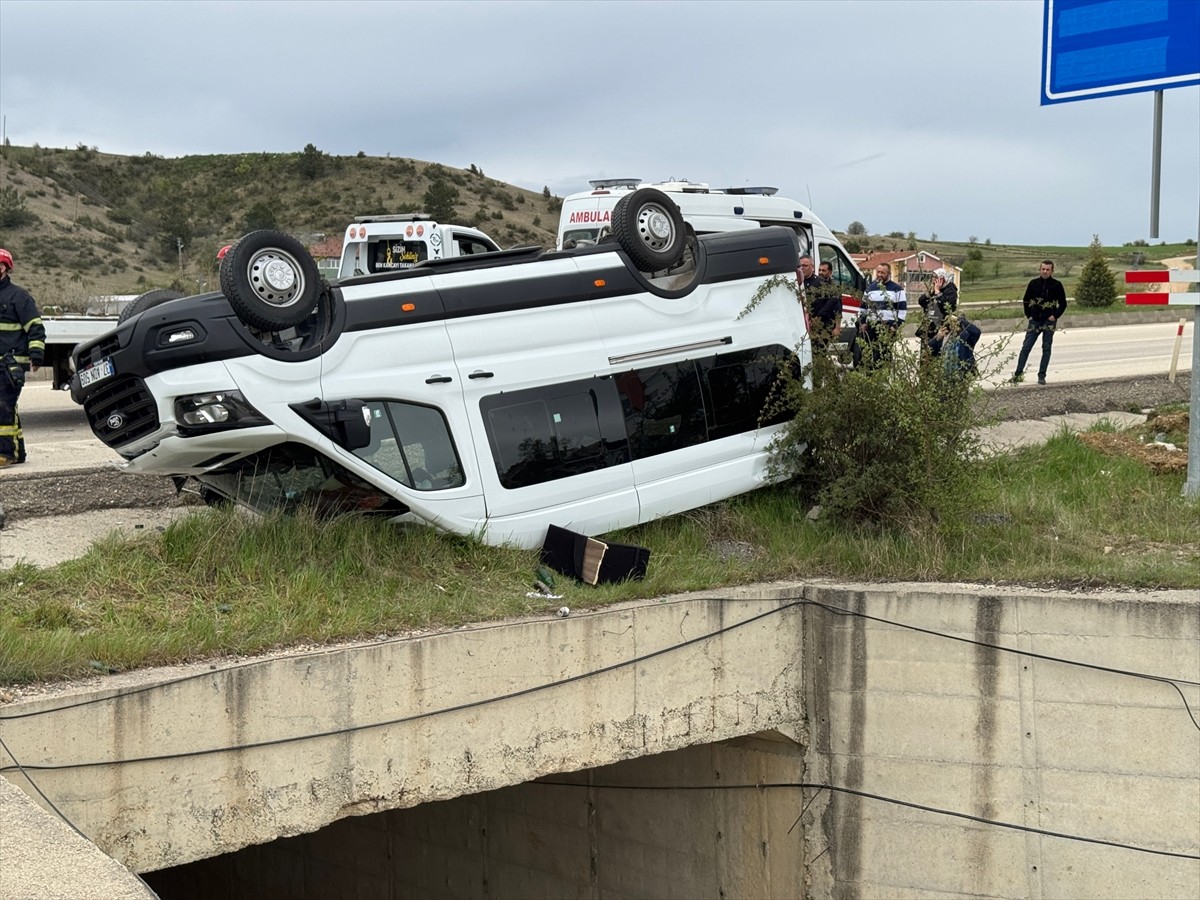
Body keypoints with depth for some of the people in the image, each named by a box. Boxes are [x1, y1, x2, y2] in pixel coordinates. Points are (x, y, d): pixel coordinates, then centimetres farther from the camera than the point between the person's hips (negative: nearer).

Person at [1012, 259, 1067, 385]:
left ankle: (1042, 376, 7)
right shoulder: (1034, 283, 2)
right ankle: (1018, 374, 3)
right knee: (1026, 347, -1)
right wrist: (1028, 315, 5)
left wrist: (1055, 316, -8)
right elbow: (1026, 300, 12)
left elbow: (1063, 303, 2)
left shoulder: (1057, 285, -3)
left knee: (1046, 349, 2)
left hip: (1049, 322, -2)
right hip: (1034, 321, 2)